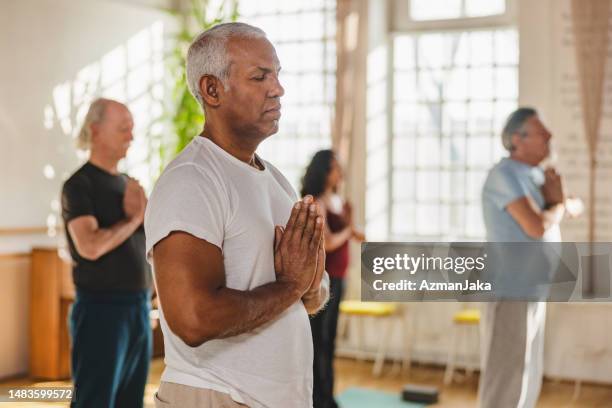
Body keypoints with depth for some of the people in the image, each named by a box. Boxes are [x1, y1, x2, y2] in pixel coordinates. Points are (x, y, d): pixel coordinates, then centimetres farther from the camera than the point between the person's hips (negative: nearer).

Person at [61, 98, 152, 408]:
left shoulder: (127, 184, 14)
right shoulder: (79, 185, -8)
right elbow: (91, 247, -22)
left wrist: (142, 212, -6)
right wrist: (133, 219, -7)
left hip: (138, 307, 7)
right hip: (101, 308, -7)